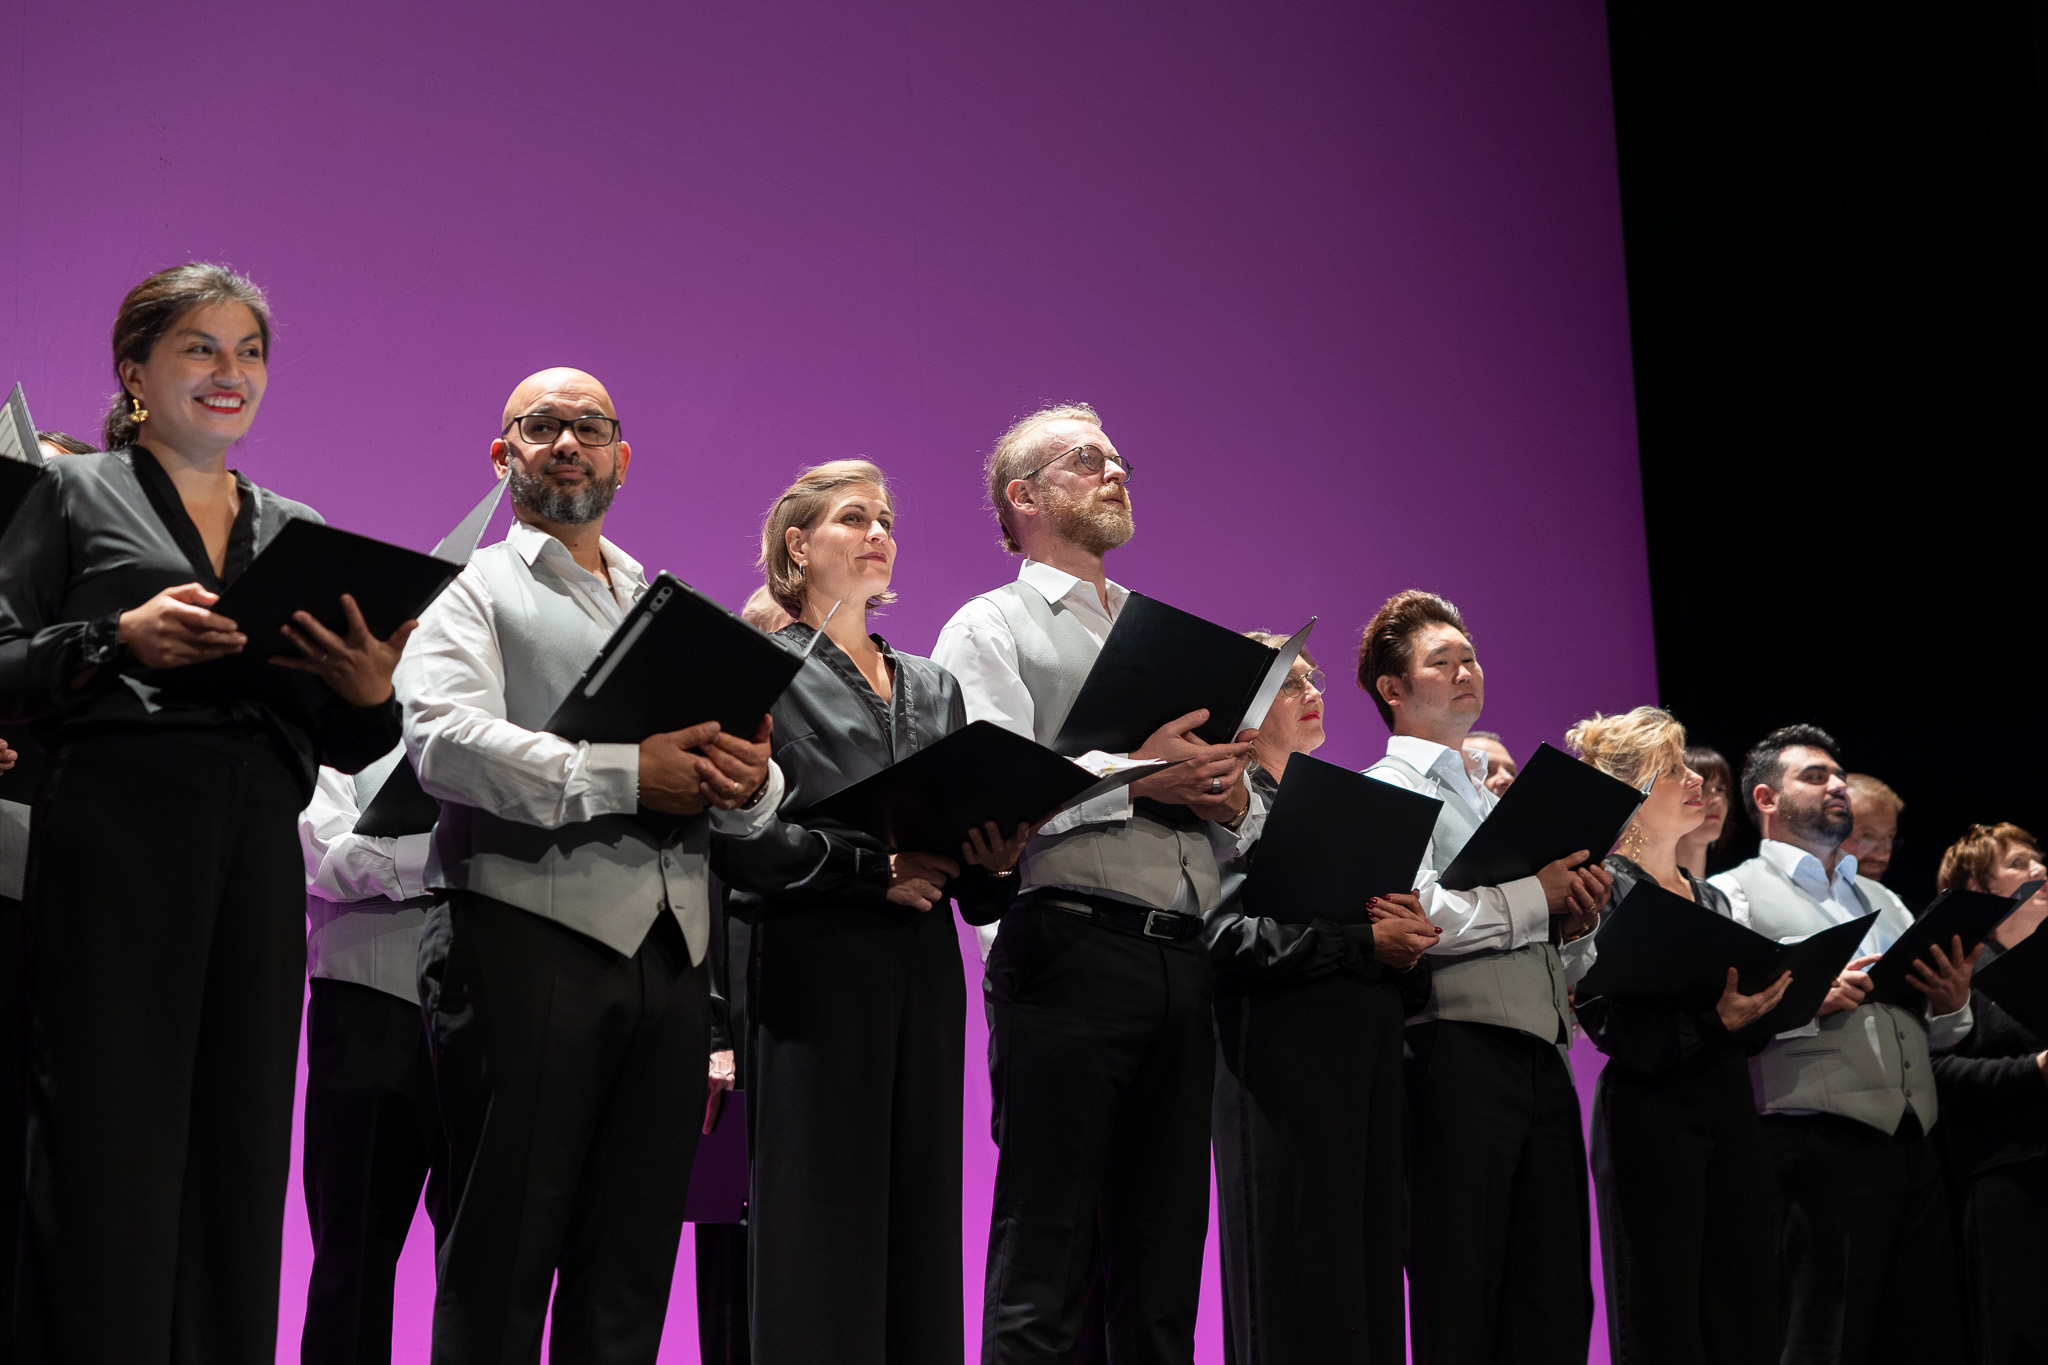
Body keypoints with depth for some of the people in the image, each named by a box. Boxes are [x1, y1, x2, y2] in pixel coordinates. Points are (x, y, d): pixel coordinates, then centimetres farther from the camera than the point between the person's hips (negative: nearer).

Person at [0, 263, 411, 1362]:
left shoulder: (299, 530, 22)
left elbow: (346, 748, 20)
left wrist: (371, 693, -2)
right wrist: (119, 640, -14)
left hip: (259, 857, 4)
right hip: (113, 836, -4)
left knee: (241, 1151, 1)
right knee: (110, 1152, -9)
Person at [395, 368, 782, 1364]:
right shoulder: (473, 591, 8)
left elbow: (750, 790, 15)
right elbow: (445, 737, -12)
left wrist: (749, 784, -9)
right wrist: (626, 776, -17)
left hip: (668, 948, 5)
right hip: (527, 936, -5)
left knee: (632, 1274, 6)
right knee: (503, 1254, -4)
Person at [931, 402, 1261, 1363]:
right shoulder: (992, 629, 7)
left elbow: (1241, 825, 22)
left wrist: (1230, 798, 0)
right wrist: (1134, 779, -15)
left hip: (1184, 958, 6)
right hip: (1072, 949, -6)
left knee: (1163, 1269, 6)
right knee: (1044, 1263, -8)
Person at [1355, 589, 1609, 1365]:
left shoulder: (1501, 798, 26)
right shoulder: (1389, 788, 2)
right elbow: (1414, 915, -15)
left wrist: (1575, 922, 3)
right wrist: (1537, 895, -7)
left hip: (1542, 1052, 7)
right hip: (1459, 1047, -7)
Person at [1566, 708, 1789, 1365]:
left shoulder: (1711, 898, 20)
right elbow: (1610, 1024, -13)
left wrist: (1752, 1013, -1)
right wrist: (1713, 1020, -22)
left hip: (1730, 1111, 7)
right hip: (1653, 1111, -7)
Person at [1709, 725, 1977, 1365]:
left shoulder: (1883, 900, 27)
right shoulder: (1735, 893, 6)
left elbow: (1933, 1038, 26)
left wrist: (1952, 1004, 5)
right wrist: (1808, 1000, -18)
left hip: (1916, 1148, 6)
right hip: (1821, 1149, -6)